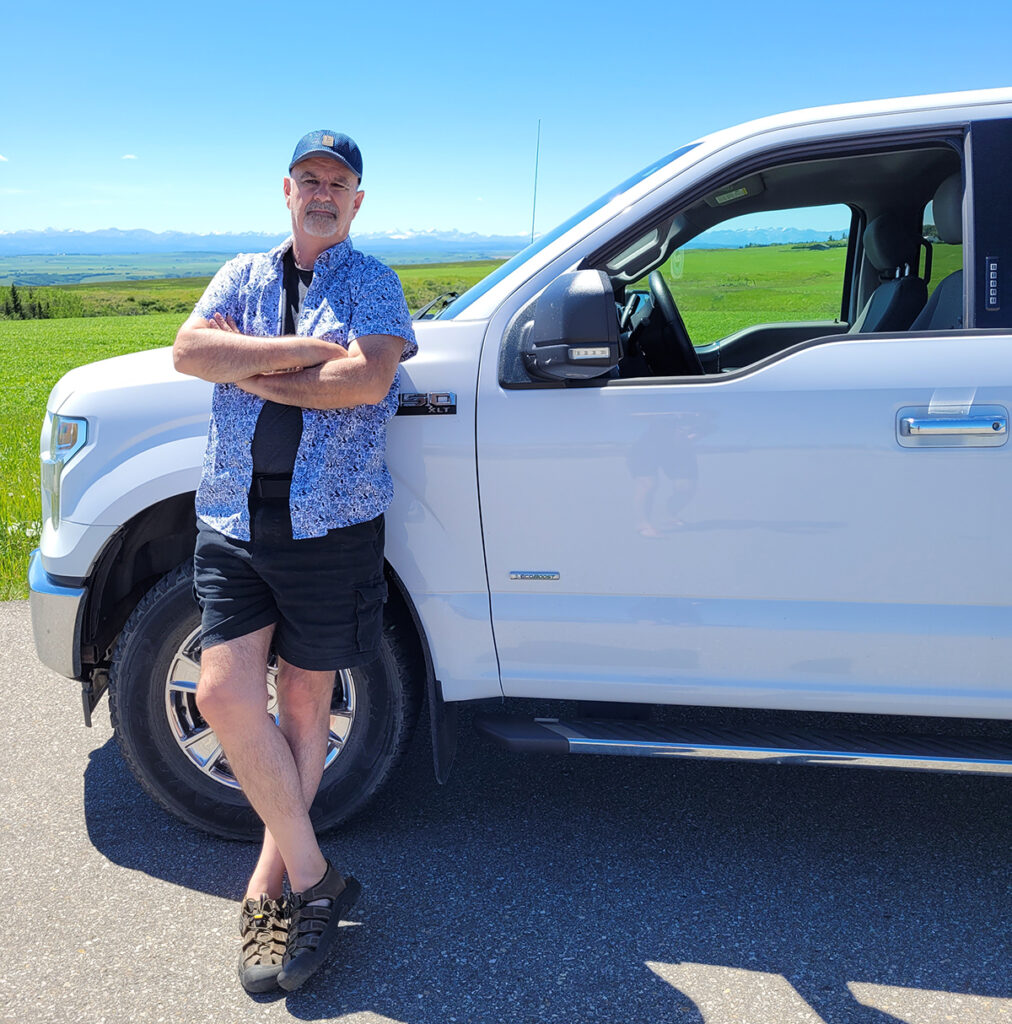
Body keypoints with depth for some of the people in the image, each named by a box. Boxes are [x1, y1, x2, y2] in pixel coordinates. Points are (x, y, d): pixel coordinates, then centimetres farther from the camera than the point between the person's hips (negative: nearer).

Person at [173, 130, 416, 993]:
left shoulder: (373, 283, 7)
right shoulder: (242, 276, 16)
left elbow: (367, 380, -13)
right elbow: (189, 351, -4)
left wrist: (254, 374, -7)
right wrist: (309, 350, -11)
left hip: (330, 522, -3)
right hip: (233, 517, 3)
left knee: (304, 700, 6)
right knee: (223, 695, -7)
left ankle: (272, 884, 22)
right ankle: (314, 879, 7)